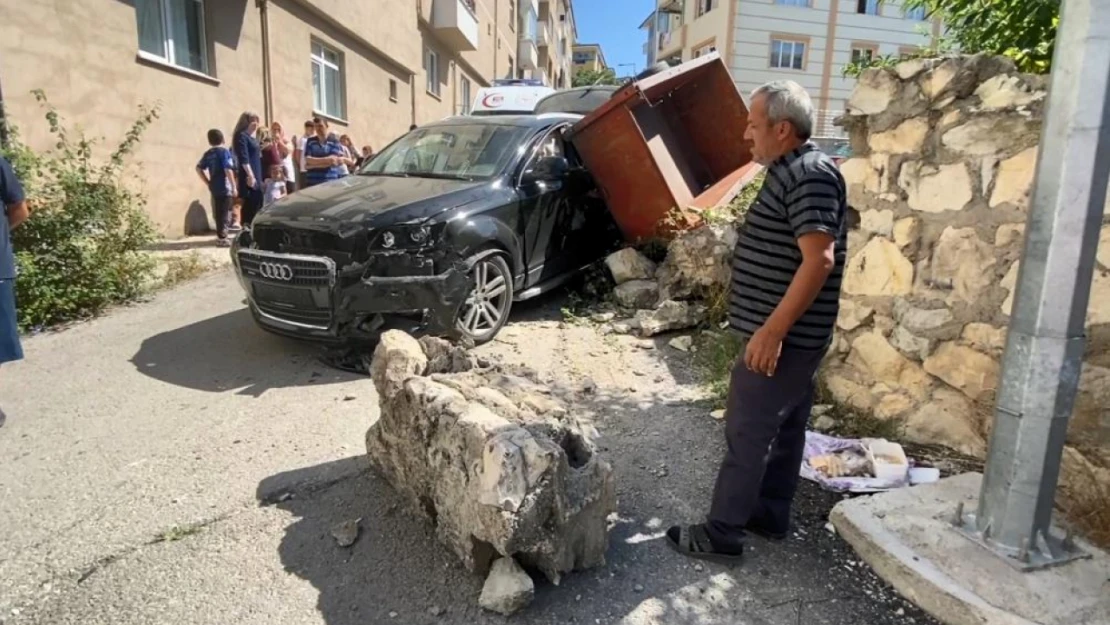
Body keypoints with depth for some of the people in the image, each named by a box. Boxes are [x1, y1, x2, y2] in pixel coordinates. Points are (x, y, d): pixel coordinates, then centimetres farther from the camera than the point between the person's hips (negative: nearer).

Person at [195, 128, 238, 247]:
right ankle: (222, 238, -5)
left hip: (214, 188, 7)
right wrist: (234, 187, -15)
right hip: (225, 188, -7)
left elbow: (199, 168, 11)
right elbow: (228, 170, -17)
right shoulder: (224, 151, -9)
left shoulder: (208, 154, 11)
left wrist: (208, 182, 15)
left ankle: (220, 236, 21)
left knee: (218, 213, 14)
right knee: (225, 213, -3)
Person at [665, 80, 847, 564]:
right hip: (795, 334, 11)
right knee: (784, 426, 18)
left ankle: (721, 534, 9)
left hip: (785, 336, -11)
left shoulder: (810, 175, -19)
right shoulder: (792, 172, 14)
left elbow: (819, 259, -27)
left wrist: (772, 330, -28)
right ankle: (770, 514, 32)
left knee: (747, 431, -2)